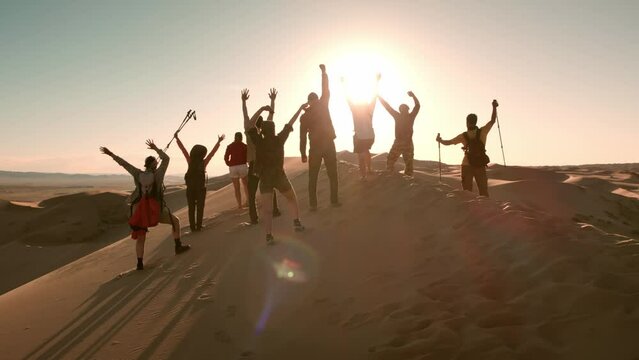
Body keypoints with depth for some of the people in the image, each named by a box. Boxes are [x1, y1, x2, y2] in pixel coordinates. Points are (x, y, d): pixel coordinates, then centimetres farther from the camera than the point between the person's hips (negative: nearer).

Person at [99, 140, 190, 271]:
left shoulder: (138, 173, 7)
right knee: (175, 221, 19)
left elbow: (123, 163, 13)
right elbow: (166, 159, 11)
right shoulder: (158, 173, 0)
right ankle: (178, 246, 17)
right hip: (156, 211, -3)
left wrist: (111, 154, 21)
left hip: (140, 211, 3)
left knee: (140, 238, 14)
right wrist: (155, 148, 19)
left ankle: (140, 263, 4)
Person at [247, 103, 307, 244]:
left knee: (266, 208, -3)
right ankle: (296, 221, 10)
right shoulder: (279, 139, -5)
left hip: (264, 178, 0)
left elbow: (250, 126, 3)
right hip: (279, 175, 0)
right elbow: (290, 124, 3)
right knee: (292, 198, 22)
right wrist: (300, 108, 12)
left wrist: (261, 110, 4)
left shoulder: (259, 142, -6)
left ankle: (269, 234, -16)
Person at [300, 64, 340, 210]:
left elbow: (302, 137, 0)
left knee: (313, 177, 4)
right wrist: (324, 72, 19)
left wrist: (303, 154, 2)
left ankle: (313, 204, -1)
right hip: (329, 144, 0)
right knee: (332, 174, 8)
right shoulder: (323, 105, -1)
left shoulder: (304, 116, 3)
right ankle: (334, 200, 6)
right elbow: (326, 91, 10)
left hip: (315, 147, 0)